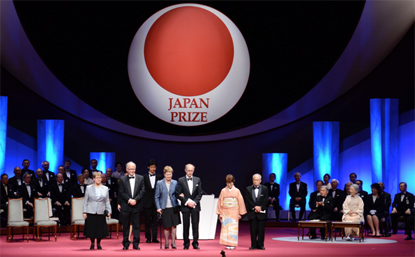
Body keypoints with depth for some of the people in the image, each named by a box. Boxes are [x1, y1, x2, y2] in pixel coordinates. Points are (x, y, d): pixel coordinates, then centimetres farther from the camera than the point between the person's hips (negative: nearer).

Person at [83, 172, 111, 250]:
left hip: (101, 212, 1)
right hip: (91, 212, -1)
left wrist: (109, 211, 0)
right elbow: (85, 201, 6)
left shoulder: (105, 189, 10)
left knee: (100, 229, 0)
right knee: (91, 229, -1)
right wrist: (84, 212, 0)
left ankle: (98, 244, 18)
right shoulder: (89, 188, 7)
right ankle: (92, 244, 17)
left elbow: (107, 202, 10)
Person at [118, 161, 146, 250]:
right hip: (126, 206, 0)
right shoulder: (122, 179, 4)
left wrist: (135, 200, -12)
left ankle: (136, 244, 9)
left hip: (136, 205, 0)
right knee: (125, 226, 4)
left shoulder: (140, 178, 6)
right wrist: (129, 200, -14)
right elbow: (121, 192, -1)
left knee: (136, 225, 3)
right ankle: (125, 244, 11)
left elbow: (142, 191, -1)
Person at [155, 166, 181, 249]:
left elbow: (176, 194, 13)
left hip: (173, 208, 1)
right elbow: (156, 197, 3)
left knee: (174, 226, 0)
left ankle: (173, 242, 12)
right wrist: (158, 207, -5)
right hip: (164, 208, -1)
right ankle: (166, 243, 16)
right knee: (166, 227, 2)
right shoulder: (159, 183, 1)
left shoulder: (175, 183, 6)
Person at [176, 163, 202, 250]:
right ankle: (186, 244, 9)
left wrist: (194, 202, -9)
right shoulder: (181, 180, 3)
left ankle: (195, 243, 5)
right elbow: (178, 194, -1)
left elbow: (199, 193, 5)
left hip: (195, 206, 1)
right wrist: (187, 202, -11)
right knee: (186, 226, 1)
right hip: (185, 206, -1)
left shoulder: (198, 180, 8)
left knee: (195, 225, 0)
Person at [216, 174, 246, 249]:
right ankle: (227, 244, 2)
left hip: (234, 212, -1)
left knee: (233, 228, -3)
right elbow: (220, 202, 6)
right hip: (225, 212, 1)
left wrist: (240, 213, 3)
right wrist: (220, 213, 3)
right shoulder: (223, 191, 3)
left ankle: (232, 244, 2)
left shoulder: (237, 191, 1)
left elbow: (240, 202, 4)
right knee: (225, 227, -3)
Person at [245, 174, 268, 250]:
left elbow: (265, 200, -1)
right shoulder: (248, 189, 6)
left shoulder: (265, 189, 5)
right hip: (252, 212, 1)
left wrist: (260, 208, -12)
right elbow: (248, 200, -2)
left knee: (261, 229, 0)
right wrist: (255, 207, -13)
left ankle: (260, 245, 7)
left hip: (261, 212, -1)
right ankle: (254, 245, 6)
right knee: (253, 229, 1)